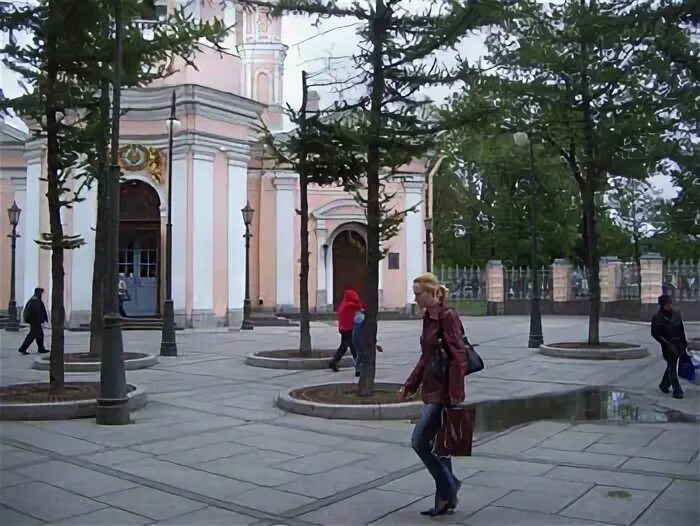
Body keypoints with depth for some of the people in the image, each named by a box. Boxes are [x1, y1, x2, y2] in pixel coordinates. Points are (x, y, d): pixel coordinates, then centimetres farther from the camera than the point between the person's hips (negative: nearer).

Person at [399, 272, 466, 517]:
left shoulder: (447, 317, -14)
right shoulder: (428, 318, 12)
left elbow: (458, 357, -19)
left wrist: (456, 393, -22)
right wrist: (409, 385, 18)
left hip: (443, 392, -9)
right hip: (432, 391, 9)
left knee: (419, 441, -8)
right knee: (437, 445, 13)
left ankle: (448, 487, 9)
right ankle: (447, 499, 23)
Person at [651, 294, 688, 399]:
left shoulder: (676, 314, 6)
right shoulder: (657, 318, -10)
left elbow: (681, 330, 14)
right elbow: (655, 333, -11)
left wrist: (684, 343, 12)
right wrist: (666, 343, -19)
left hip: (678, 345, 5)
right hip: (668, 346, -5)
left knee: (671, 366, 14)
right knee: (672, 367, -4)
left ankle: (664, 385, 30)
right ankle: (677, 390, -2)